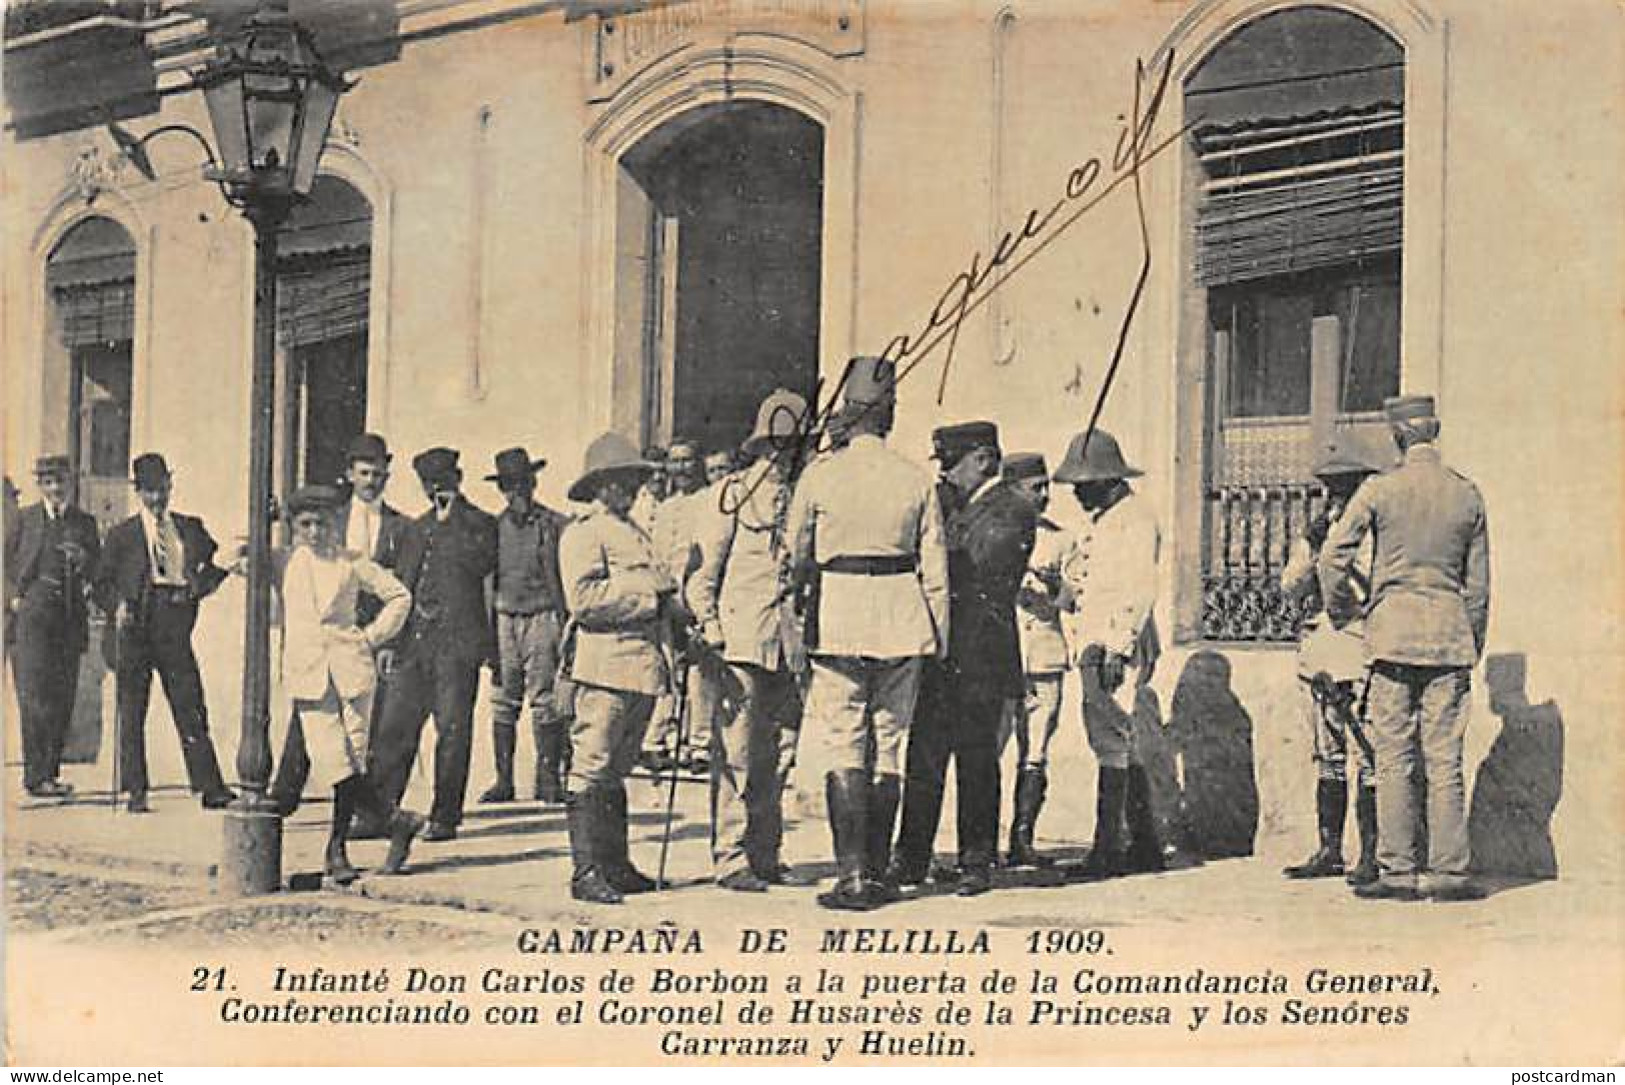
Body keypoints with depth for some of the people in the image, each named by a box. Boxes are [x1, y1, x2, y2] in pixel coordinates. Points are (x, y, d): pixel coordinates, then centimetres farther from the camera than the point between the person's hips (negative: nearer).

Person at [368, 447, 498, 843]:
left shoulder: (481, 524, 4)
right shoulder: (416, 529, 20)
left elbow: (482, 562, -16)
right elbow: (400, 585, 21)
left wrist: (452, 520, -11)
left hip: (458, 643, -5)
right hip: (414, 642, 5)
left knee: (453, 729, -3)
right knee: (394, 725, 1)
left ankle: (445, 817, 4)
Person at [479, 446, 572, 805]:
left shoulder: (556, 526, 3)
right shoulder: (493, 528, 11)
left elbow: (568, 582, 3)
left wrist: (565, 625, -3)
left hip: (542, 618, -3)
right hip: (503, 619, 3)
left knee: (545, 702, -5)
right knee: (503, 704, 3)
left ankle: (549, 778, 2)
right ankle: (503, 780, 8)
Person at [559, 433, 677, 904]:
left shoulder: (634, 532, 24)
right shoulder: (583, 533, -4)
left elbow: (659, 584, 33)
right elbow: (584, 597, -16)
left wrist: (672, 601, 9)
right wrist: (648, 600, -12)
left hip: (643, 665, 9)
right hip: (606, 662, -9)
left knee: (616, 770, 14)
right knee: (593, 767, -8)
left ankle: (615, 864, 19)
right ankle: (585, 871, -7)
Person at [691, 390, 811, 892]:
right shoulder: (731, 493, 0)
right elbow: (703, 571, 1)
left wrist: (808, 635, 16)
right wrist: (710, 629, -8)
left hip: (786, 644, 5)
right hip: (740, 641, -5)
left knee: (772, 756, 8)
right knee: (736, 752, -5)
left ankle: (764, 856, 15)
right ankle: (731, 858, -1)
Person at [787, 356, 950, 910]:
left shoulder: (819, 475, -3)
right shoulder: (916, 480, 2)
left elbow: (796, 557, 7)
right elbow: (935, 568, 5)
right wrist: (940, 637, 12)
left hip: (838, 614, -2)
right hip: (902, 616, 3)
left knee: (843, 750, 0)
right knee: (888, 747, 11)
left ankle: (853, 877, -6)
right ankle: (878, 873, 16)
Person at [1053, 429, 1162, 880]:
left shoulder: (1134, 518, -9)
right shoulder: (1096, 520, 21)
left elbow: (1140, 589, -16)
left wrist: (1118, 646, -21)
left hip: (1117, 645, -10)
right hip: (1093, 645, 10)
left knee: (1110, 740, -11)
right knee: (1119, 744, 12)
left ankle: (1108, 848, -11)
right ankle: (1145, 844, 18)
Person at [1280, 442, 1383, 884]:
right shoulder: (1315, 534, 17)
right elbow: (1291, 589, 8)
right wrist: (1314, 548, -4)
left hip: (1363, 653, -6)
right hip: (1321, 656, 6)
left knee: (1368, 758, -8)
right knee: (1328, 759, 10)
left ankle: (1371, 856, -5)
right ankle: (1328, 852, 16)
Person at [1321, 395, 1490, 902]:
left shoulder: (1380, 490, -4)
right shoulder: (1467, 495, 6)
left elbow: (1333, 556, -6)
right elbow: (1478, 583, 10)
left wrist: (1341, 609, 11)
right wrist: (1472, 648, 19)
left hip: (1393, 632, -3)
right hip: (1450, 637, 3)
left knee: (1394, 760, 1)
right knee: (1445, 760, 4)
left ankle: (1397, 872, 0)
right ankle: (1448, 872, 3)